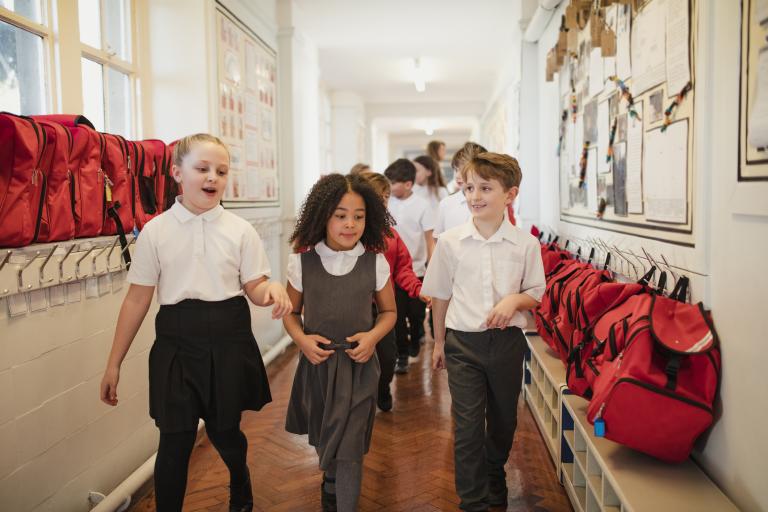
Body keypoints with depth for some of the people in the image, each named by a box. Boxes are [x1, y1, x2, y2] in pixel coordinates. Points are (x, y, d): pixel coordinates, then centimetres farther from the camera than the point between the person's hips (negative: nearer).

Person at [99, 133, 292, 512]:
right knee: (175, 441, 2)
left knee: (225, 431, 15)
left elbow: (254, 288, 1)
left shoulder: (240, 230, -2)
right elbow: (137, 299, 3)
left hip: (229, 339, 1)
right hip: (177, 341, 0)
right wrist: (114, 363, 5)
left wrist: (272, 290, -24)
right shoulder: (155, 231, -2)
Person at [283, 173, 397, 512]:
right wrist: (301, 339, -14)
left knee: (349, 449, -2)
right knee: (322, 441, 23)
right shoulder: (302, 261, -8)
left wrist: (373, 336, -14)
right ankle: (331, 482, 54)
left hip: (358, 365, -2)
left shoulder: (375, 262, -9)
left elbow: (388, 311, 5)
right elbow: (291, 312, 5)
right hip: (316, 362, 2)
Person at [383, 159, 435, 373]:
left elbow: (429, 240, -6)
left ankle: (415, 340, 38)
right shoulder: (386, 202, -1)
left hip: (416, 269, -1)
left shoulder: (421, 205, -7)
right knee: (398, 315, 4)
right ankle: (402, 355, 16)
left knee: (416, 313, 10)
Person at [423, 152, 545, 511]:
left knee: (503, 420, 18)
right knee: (468, 425, 0)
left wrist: (514, 299, -18)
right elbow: (440, 295, 5)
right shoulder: (450, 241, -4)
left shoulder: (526, 244, -5)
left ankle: (494, 483, 45)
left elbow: (536, 293, 4)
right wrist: (439, 342, 9)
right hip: (463, 343, -1)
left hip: (507, 342, 1)